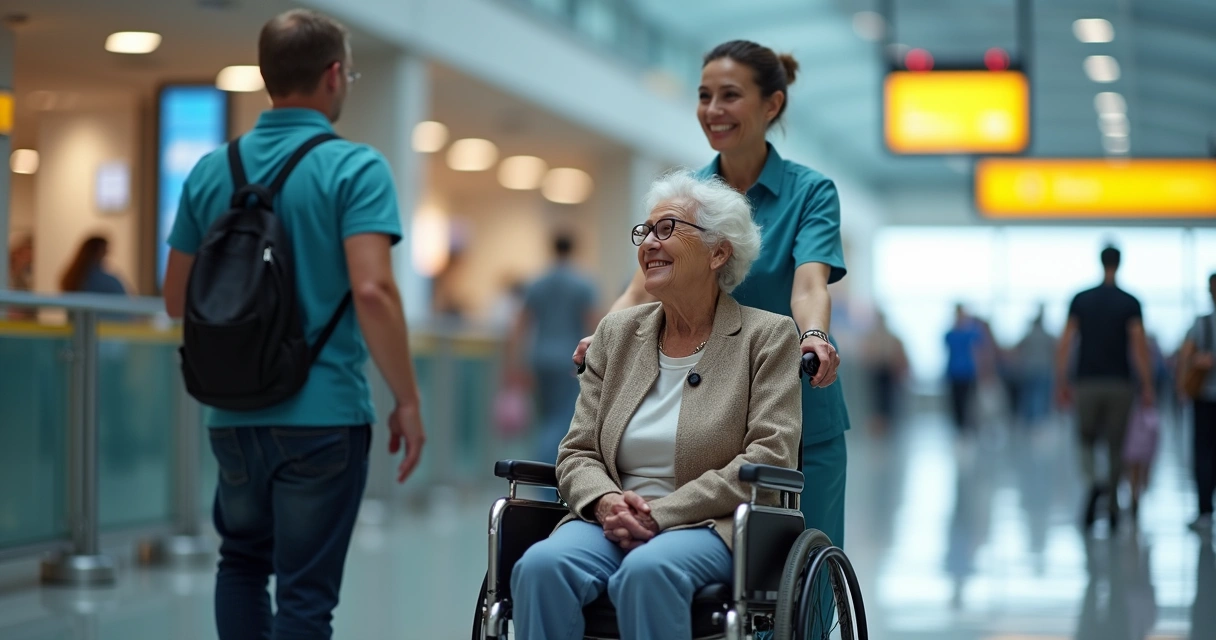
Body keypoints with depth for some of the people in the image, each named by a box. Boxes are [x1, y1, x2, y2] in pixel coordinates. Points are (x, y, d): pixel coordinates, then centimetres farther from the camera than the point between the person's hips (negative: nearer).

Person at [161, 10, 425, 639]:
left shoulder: (211, 171, 6)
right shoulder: (355, 168, -10)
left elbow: (176, 297, 11)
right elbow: (372, 290, -20)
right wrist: (407, 400, -12)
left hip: (235, 413, 5)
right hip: (324, 412, -4)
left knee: (242, 559, 24)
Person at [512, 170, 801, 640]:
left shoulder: (768, 337, 4)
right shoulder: (617, 333, 17)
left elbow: (769, 459, -7)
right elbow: (577, 451, 14)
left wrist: (663, 512, -15)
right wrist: (606, 501, -11)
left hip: (712, 527, -4)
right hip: (612, 525, 4)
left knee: (647, 571, -38)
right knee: (541, 565, -30)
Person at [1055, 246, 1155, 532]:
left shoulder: (1080, 300, 2)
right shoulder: (1130, 303, -4)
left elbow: (1065, 344, -1)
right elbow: (1139, 346, -9)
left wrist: (1062, 383, 4)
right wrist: (1147, 387, -6)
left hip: (1088, 383, 1)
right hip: (1119, 384, -1)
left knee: (1087, 440, 14)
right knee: (1115, 446, 9)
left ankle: (1094, 480, -16)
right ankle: (1112, 507, 10)